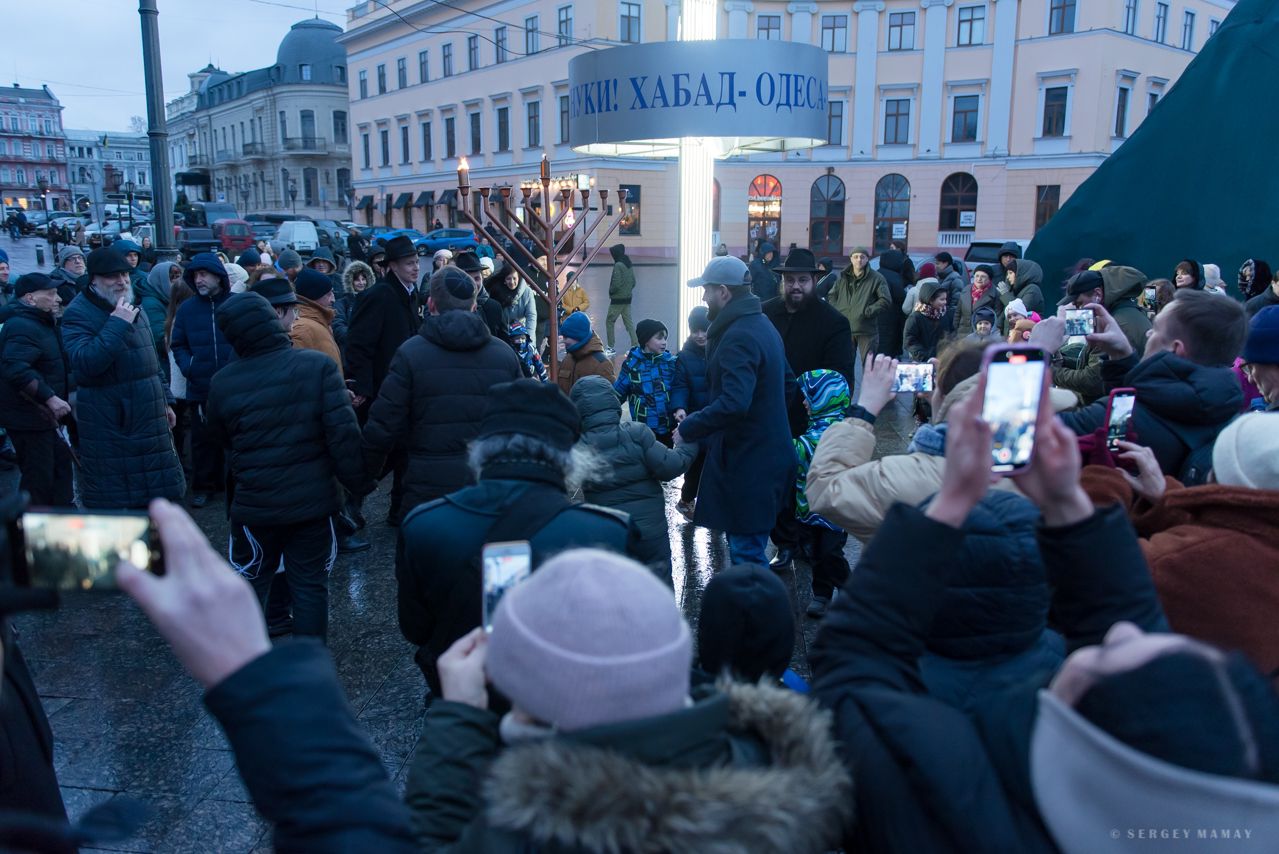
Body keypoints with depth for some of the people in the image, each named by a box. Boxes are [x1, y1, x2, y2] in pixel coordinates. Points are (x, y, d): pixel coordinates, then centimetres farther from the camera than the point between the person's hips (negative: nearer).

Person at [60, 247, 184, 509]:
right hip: (108, 425, -7)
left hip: (148, 418, 7)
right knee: (114, 500, 2)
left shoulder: (132, 308, 14)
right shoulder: (78, 313, -10)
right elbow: (84, 362, -26)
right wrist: (117, 324, -26)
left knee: (161, 490, 13)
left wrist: (164, 400, 21)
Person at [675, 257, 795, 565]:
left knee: (747, 552, -2)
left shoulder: (737, 337, -20)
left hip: (749, 464, -10)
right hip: (766, 452, 10)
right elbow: (788, 383, 23)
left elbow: (733, 403, -32)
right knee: (747, 545, 20)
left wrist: (687, 429, -22)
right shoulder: (762, 325, 13)